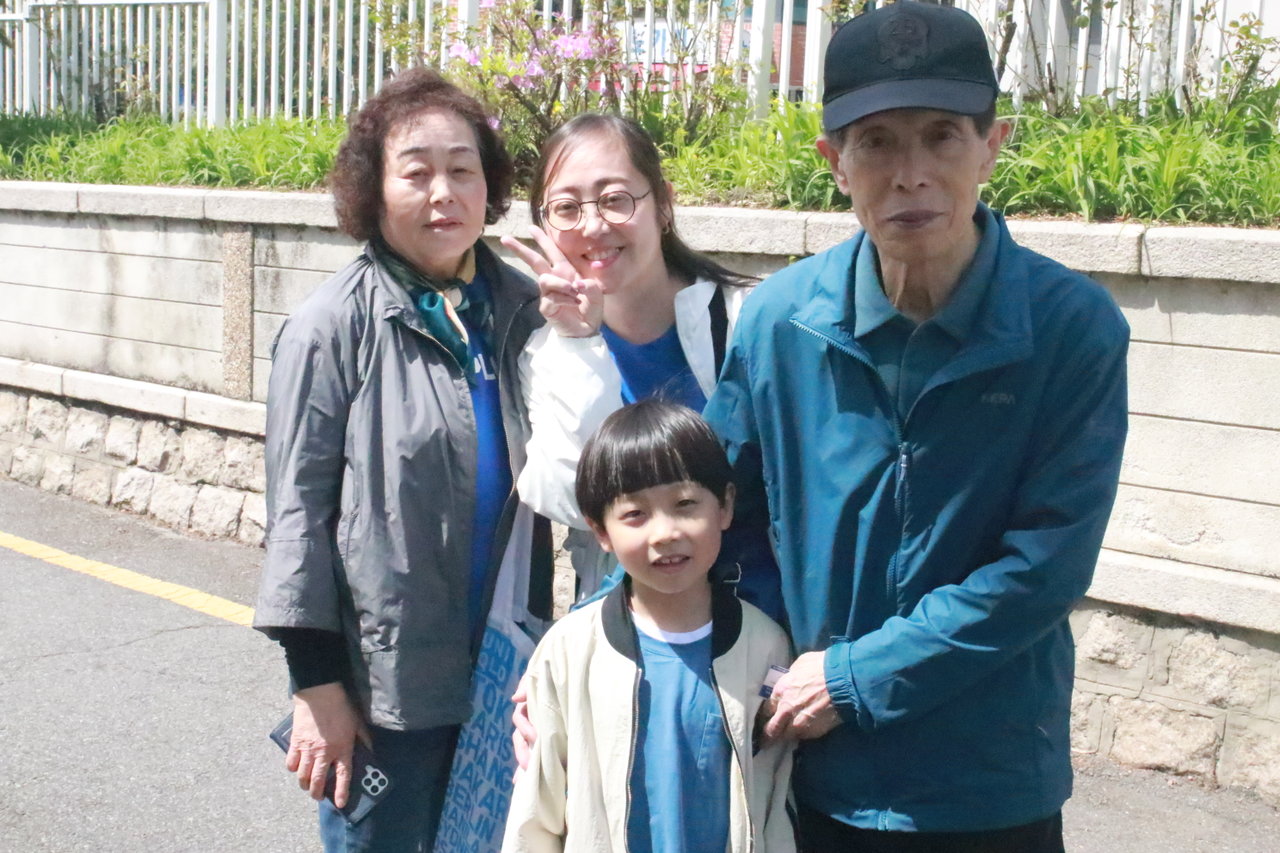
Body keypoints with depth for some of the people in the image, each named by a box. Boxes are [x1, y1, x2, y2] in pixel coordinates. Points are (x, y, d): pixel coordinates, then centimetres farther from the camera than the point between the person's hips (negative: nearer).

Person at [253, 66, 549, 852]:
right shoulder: (336, 326, -11)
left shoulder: (520, 309, 1)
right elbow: (299, 505, -9)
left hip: (503, 671, 4)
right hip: (383, 678, -4)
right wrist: (317, 680, -10)